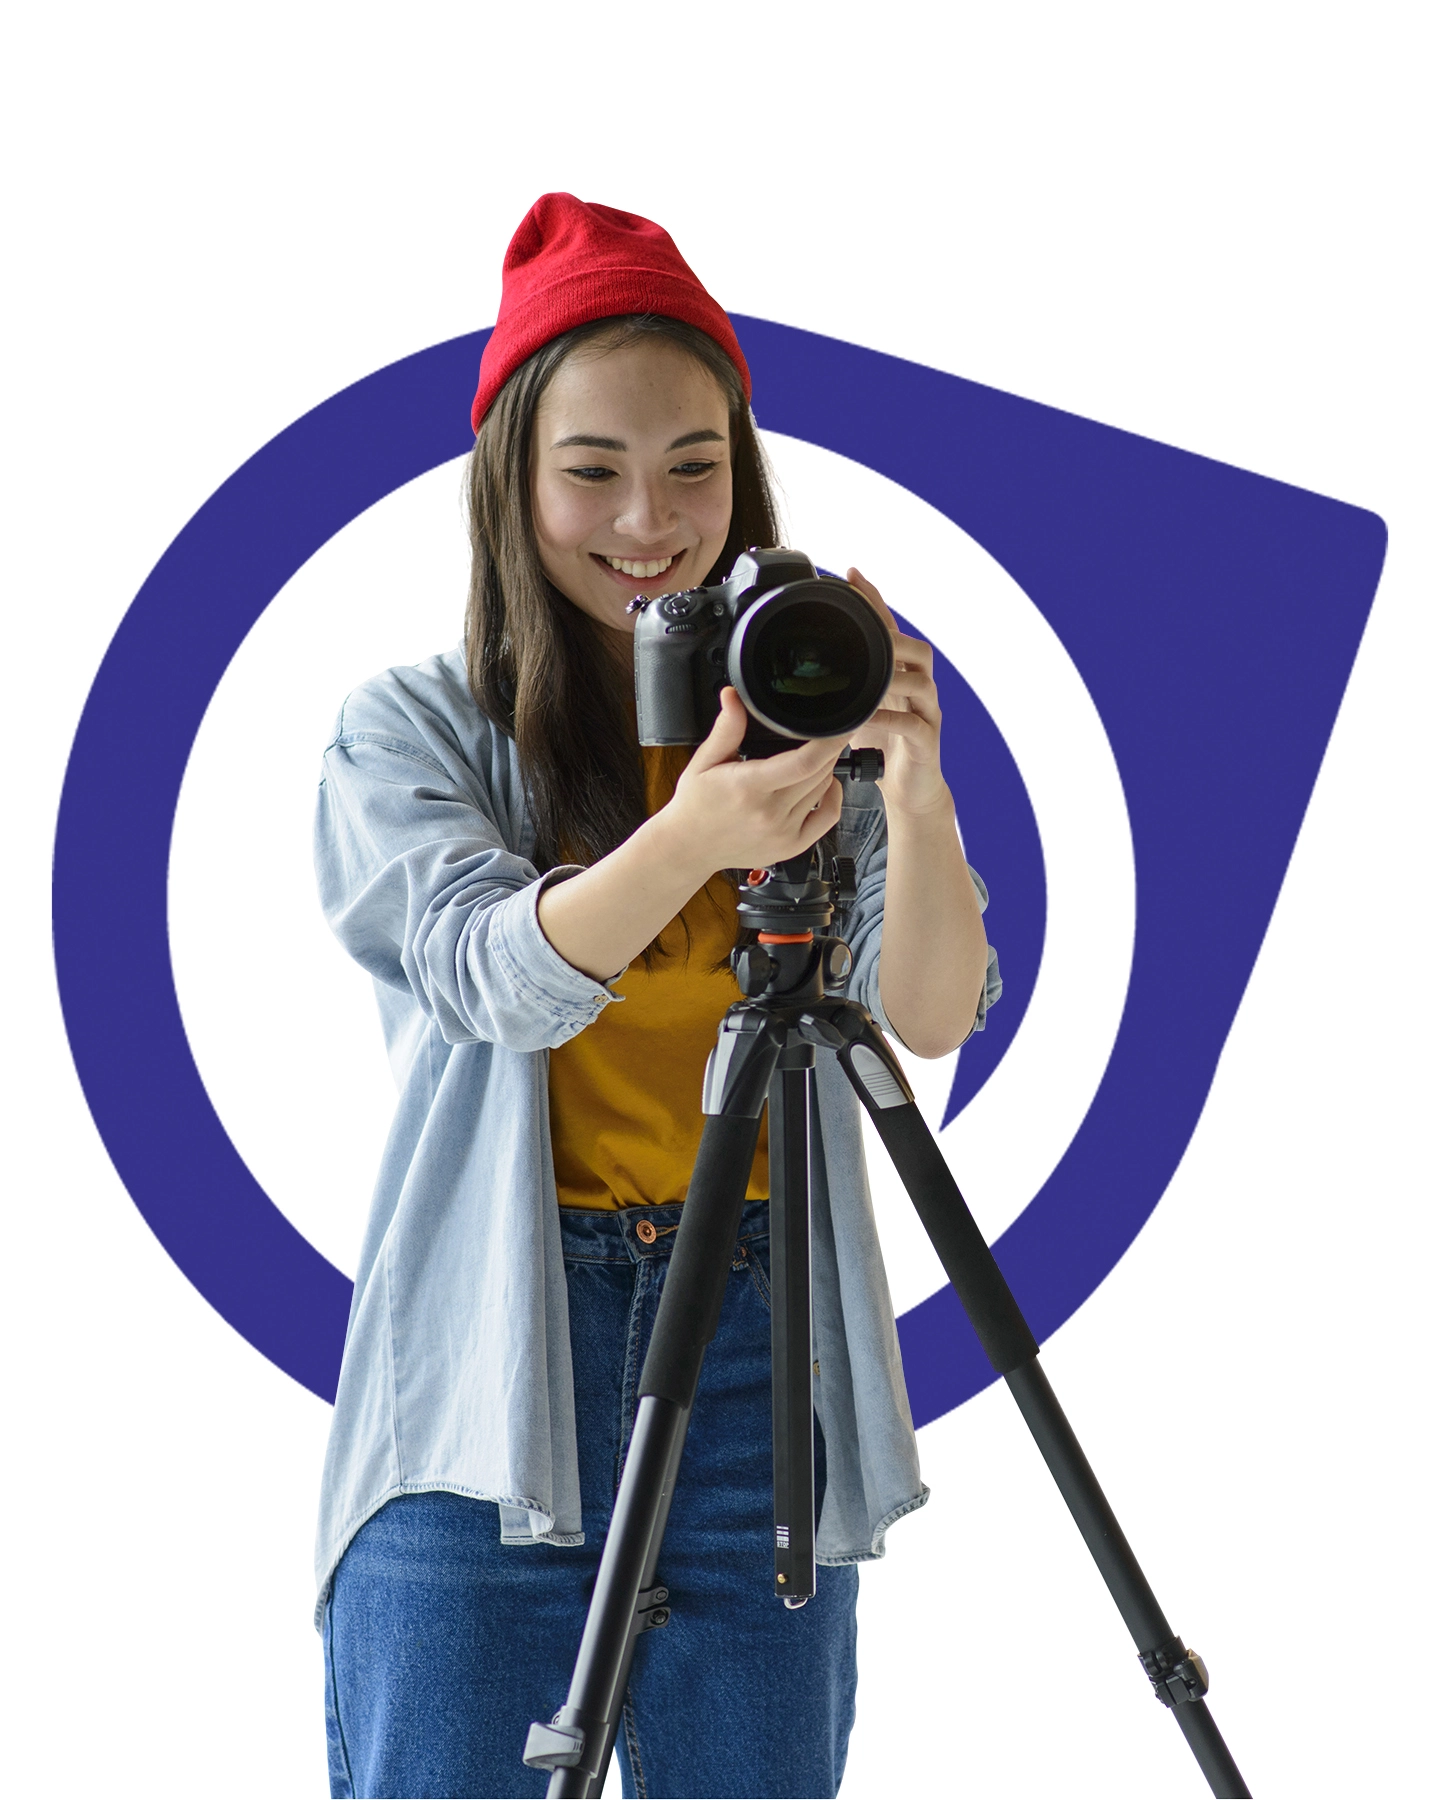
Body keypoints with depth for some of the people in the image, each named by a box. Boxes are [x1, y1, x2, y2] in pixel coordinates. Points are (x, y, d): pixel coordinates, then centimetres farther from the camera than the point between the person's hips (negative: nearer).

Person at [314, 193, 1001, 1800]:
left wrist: (916, 793, -23)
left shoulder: (804, 715, 8)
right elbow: (495, 975, -16)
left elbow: (929, 1018, -4)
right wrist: (689, 840, -35)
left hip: (755, 1358, 2)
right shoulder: (408, 733, 2)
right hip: (491, 1363, -2)